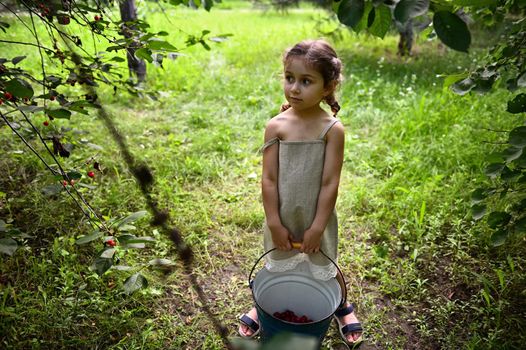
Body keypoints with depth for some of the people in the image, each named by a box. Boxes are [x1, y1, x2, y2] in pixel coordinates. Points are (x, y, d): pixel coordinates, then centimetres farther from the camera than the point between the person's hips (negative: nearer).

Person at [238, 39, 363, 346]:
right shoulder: (276, 126, -12)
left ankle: (342, 305, 51)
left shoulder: (332, 129, -17)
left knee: (324, 267, 21)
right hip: (281, 217, 2)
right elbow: (269, 179, -10)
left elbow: (330, 183, -15)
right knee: (276, 267, 24)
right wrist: (275, 223, -9)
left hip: (317, 217, -1)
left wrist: (317, 227, -12)